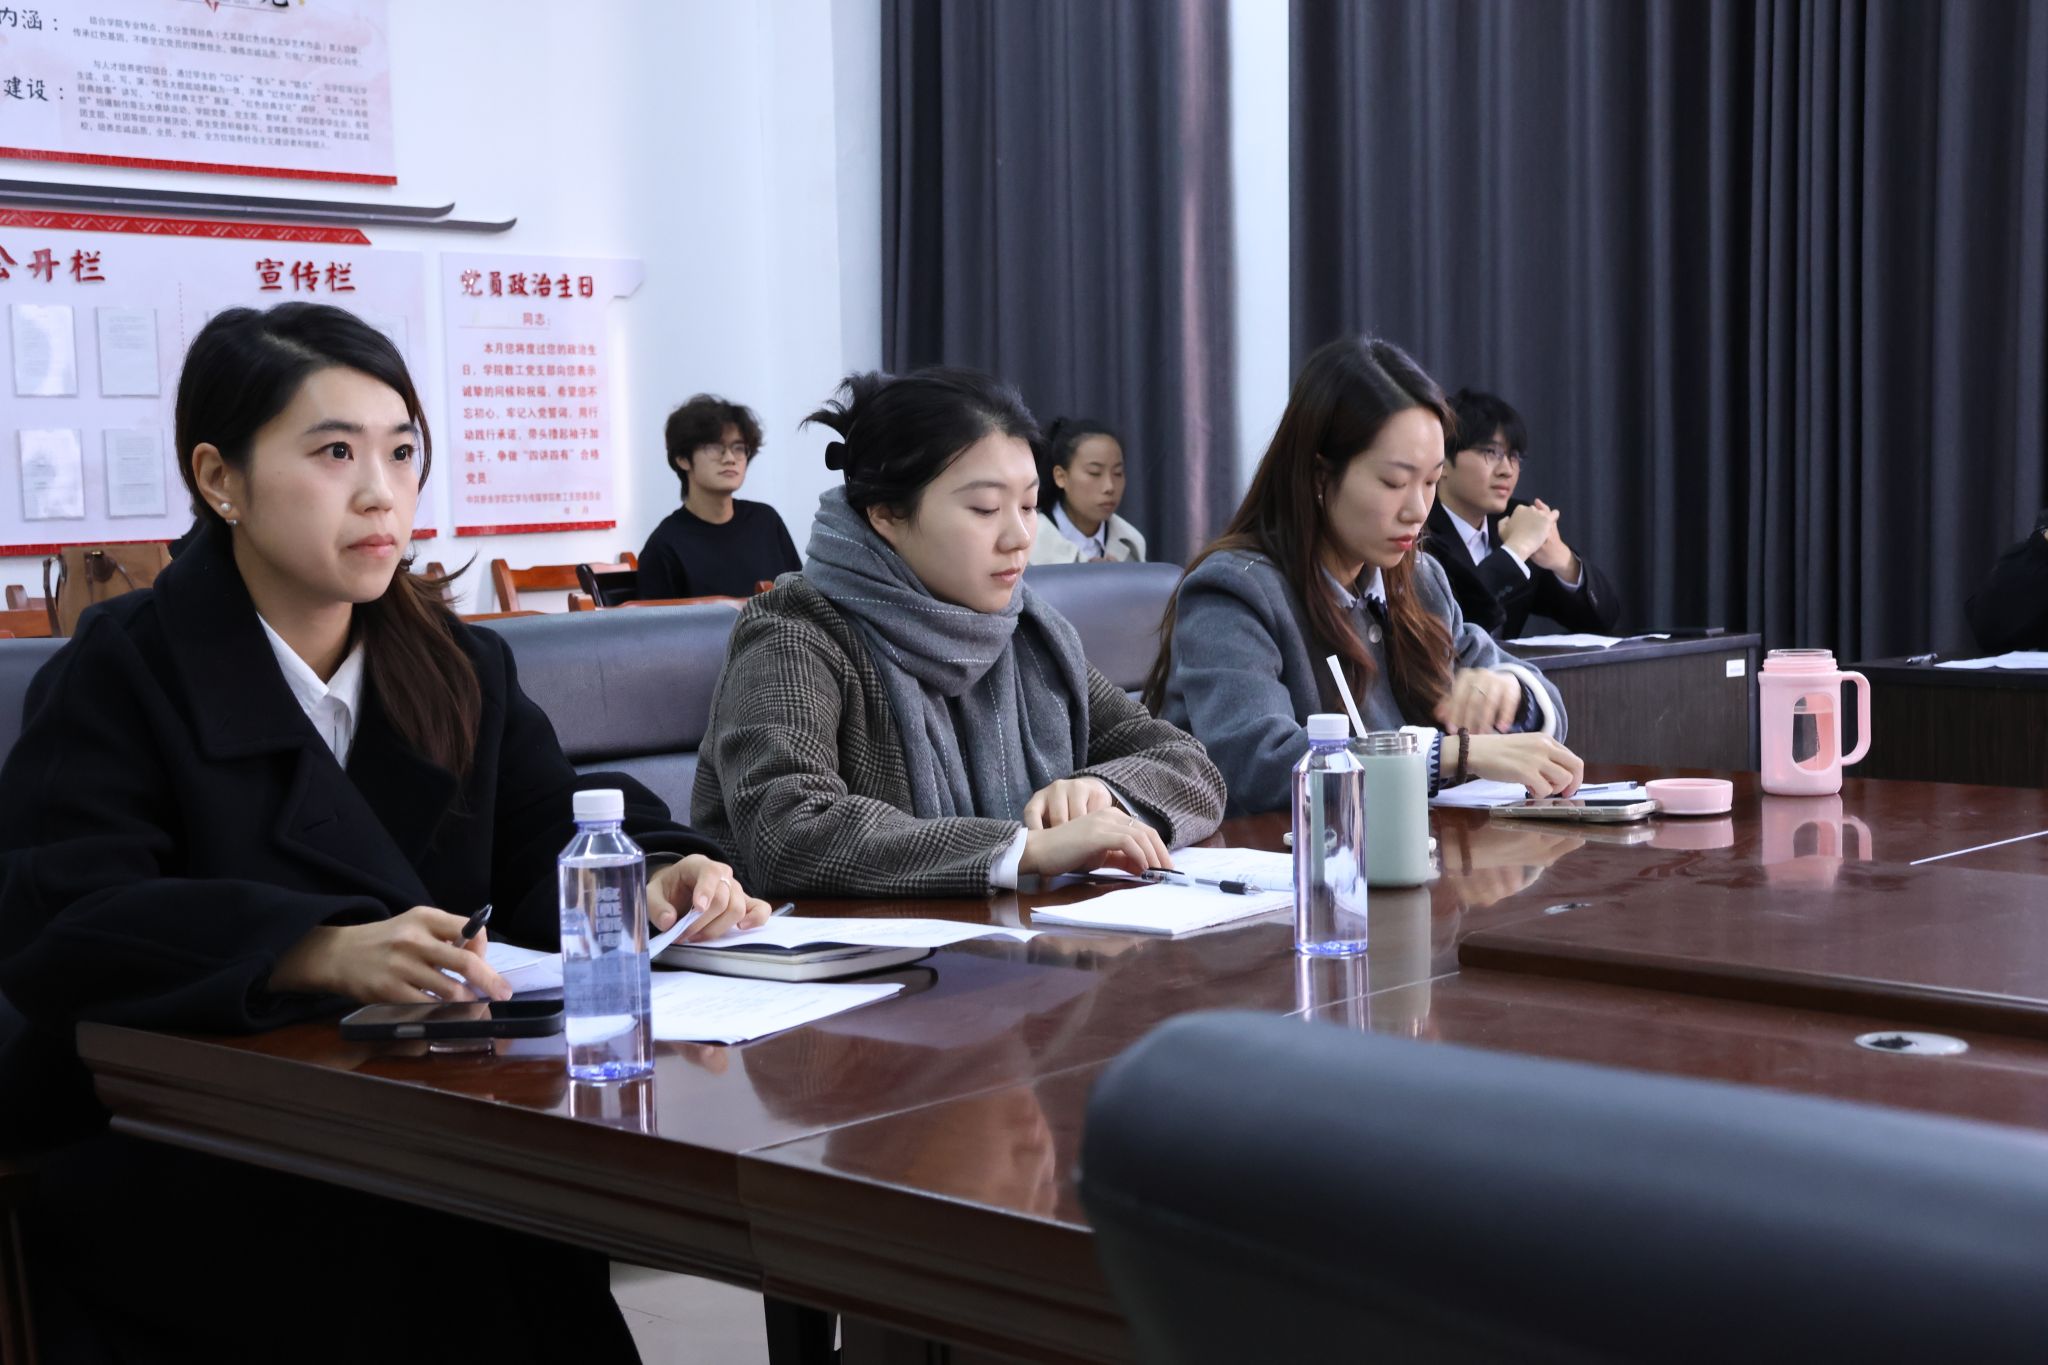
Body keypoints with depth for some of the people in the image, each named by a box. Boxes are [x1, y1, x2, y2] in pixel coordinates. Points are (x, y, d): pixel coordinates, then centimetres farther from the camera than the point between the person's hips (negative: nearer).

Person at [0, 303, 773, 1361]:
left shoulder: (459, 668, 11)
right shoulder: (120, 678, -6)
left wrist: (649, 877, -15)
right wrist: (329, 953, -35)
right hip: (154, 1171, -5)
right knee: (460, 1245, -29)